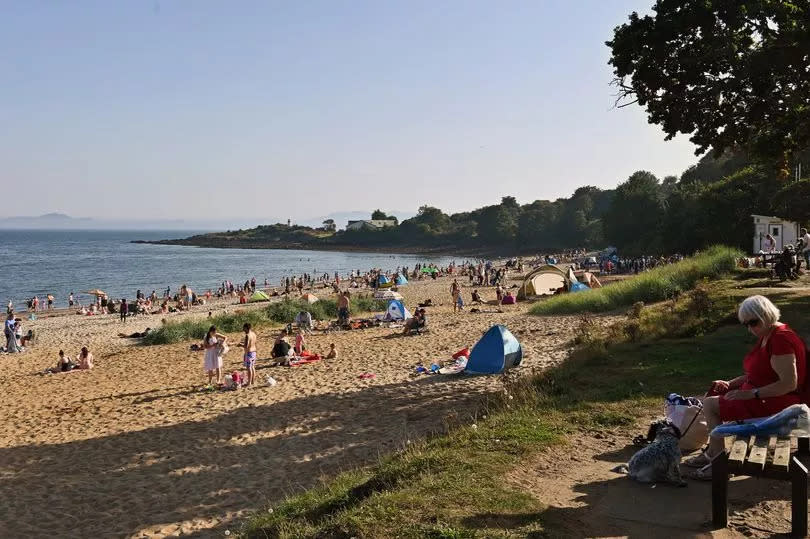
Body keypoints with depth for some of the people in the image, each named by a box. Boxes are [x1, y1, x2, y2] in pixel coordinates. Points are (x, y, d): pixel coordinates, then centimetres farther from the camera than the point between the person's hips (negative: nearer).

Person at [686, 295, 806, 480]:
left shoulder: (781, 340, -23)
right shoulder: (765, 336, 9)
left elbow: (789, 384, -28)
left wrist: (751, 393, -26)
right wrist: (730, 383, 5)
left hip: (775, 402, -11)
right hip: (758, 393, 11)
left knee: (710, 405, -14)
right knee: (710, 398, 16)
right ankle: (711, 453, 17)